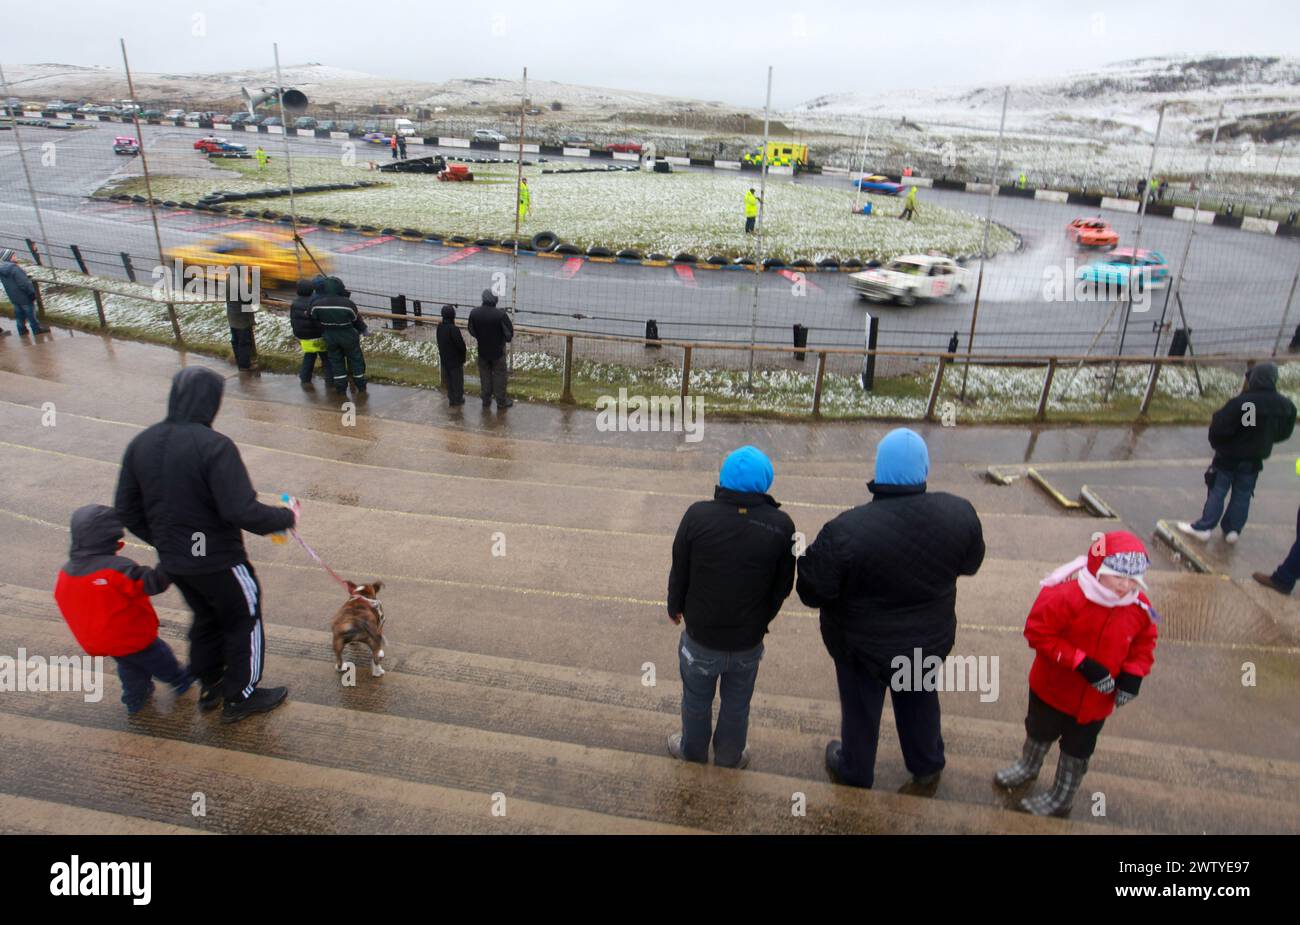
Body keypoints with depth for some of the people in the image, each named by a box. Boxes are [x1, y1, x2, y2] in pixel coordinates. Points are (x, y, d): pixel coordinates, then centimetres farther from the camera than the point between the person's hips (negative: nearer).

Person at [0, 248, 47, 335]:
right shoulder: (14, 268, -23)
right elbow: (24, 283, -24)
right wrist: (32, 293, -15)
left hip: (13, 298, 8)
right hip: (23, 297, -8)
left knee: (19, 314, 18)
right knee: (31, 314, 4)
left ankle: (22, 330, 25)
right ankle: (37, 329, 12)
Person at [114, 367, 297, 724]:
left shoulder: (140, 444, -2)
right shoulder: (214, 446, -26)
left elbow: (126, 510, 5)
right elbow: (242, 512, -30)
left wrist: (164, 541, 18)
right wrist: (286, 517, -13)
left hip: (172, 560, 7)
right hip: (218, 560, -7)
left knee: (206, 618, 27)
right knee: (244, 621, 15)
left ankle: (210, 687, 43)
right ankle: (241, 697, 27)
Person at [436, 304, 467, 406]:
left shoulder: (439, 326, -5)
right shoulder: (454, 329, -27)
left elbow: (440, 343, 5)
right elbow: (461, 345, -23)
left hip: (444, 359, 6)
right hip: (456, 360, -6)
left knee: (449, 380, 18)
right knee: (457, 380, 10)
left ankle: (451, 398, 28)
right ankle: (458, 399, 20)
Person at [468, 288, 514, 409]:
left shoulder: (474, 313, -14)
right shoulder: (500, 314, -27)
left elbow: (472, 332, -1)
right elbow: (509, 333, -17)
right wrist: (506, 340, 5)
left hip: (482, 350, 3)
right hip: (498, 351, -3)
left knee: (485, 376, 19)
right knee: (499, 376, 13)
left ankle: (486, 401, 29)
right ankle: (501, 402, 24)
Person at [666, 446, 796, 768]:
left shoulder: (697, 515, -22)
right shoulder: (781, 526, -18)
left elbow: (679, 571, -10)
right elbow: (783, 585, -5)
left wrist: (675, 607, 11)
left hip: (701, 636, -1)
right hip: (749, 640, 1)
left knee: (696, 699, 24)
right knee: (737, 703, 25)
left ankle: (693, 751, 47)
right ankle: (729, 756, 46)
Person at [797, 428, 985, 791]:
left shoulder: (847, 530, -35)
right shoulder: (959, 513, -22)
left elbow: (812, 593, -24)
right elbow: (970, 563, -1)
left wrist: (811, 557, -5)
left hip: (863, 643, -3)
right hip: (929, 637, 4)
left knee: (861, 708, 23)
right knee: (920, 699, 31)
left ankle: (855, 774, 49)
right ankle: (927, 767, 55)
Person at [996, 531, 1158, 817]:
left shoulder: (1140, 608, -14)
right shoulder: (1066, 596, -30)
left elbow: (1145, 644, 2)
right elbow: (1038, 631, -27)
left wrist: (1133, 674, -14)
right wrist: (1082, 663, -30)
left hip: (1096, 700, 2)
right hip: (1053, 688, -2)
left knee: (1077, 750, 21)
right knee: (1039, 733, 26)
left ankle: (1061, 798, 44)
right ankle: (1028, 767, 57)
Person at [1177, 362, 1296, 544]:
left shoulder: (1240, 402, -28)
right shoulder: (1286, 406, -5)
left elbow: (1219, 428, -25)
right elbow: (1284, 432, 7)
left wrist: (1216, 444, -4)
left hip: (1229, 456, -5)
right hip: (1255, 460, 5)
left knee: (1217, 491, 6)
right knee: (1242, 495, 16)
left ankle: (1204, 527, 9)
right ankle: (1233, 529, 22)